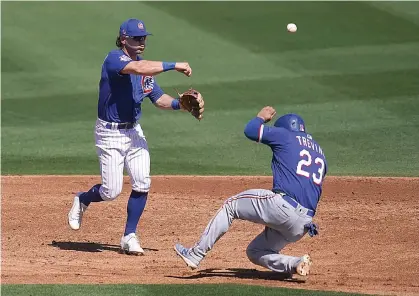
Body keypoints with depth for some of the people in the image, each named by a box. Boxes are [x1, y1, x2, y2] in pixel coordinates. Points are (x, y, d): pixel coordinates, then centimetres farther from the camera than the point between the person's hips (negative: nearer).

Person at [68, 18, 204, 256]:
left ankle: (130, 236, 8)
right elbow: (138, 69, -37)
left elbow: (159, 98, 10)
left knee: (142, 184, -5)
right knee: (112, 191, -5)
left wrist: (179, 104, -10)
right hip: (110, 133, -7)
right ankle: (82, 200, 29)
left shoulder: (146, 67, 7)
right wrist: (173, 66, -34)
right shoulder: (114, 59, -18)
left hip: (134, 132, 7)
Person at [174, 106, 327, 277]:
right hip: (304, 225, 8)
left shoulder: (286, 136, 7)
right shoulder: (319, 153, 28)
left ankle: (196, 255, 3)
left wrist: (261, 117, 27)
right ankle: (296, 264, -4)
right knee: (255, 252, 20)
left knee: (230, 205, 8)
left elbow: (250, 130, 8)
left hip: (283, 206, -8)